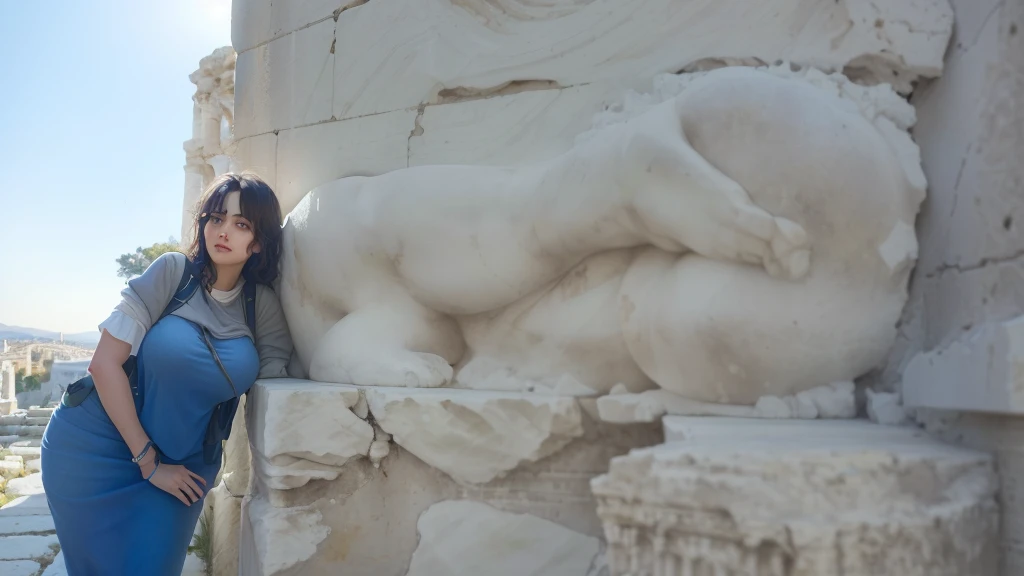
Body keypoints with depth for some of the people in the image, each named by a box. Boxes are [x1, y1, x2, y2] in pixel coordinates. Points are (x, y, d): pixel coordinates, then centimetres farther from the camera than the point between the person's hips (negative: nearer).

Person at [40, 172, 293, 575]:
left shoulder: (262, 305, -5)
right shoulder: (174, 271, -14)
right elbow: (105, 364, -15)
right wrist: (148, 461, -14)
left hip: (180, 463, 2)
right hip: (97, 451, -2)